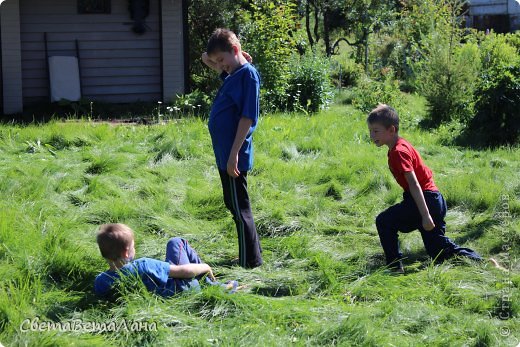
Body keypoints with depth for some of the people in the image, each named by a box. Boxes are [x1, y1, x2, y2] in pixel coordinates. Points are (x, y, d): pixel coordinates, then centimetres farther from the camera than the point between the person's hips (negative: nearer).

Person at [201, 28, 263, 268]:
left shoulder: (248, 74, -13)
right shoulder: (233, 74, 13)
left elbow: (248, 116, -20)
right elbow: (208, 60, 33)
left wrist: (234, 154, -23)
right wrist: (211, 61, 10)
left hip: (234, 156, -10)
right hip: (224, 153, 10)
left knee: (239, 208, -4)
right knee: (233, 204, 16)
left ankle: (250, 262, 4)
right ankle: (251, 256, 26)